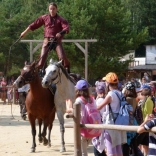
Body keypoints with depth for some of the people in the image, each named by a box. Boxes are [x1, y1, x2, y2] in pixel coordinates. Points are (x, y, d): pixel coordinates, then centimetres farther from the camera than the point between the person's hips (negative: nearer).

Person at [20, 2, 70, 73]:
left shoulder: (60, 19, 4)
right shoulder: (44, 18, 10)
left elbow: (66, 28, -10)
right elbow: (34, 24, 13)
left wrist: (61, 33, -31)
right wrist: (25, 32, 13)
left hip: (57, 41, -2)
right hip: (47, 40, 2)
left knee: (62, 57, -16)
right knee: (42, 57, -6)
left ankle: (67, 69, -5)